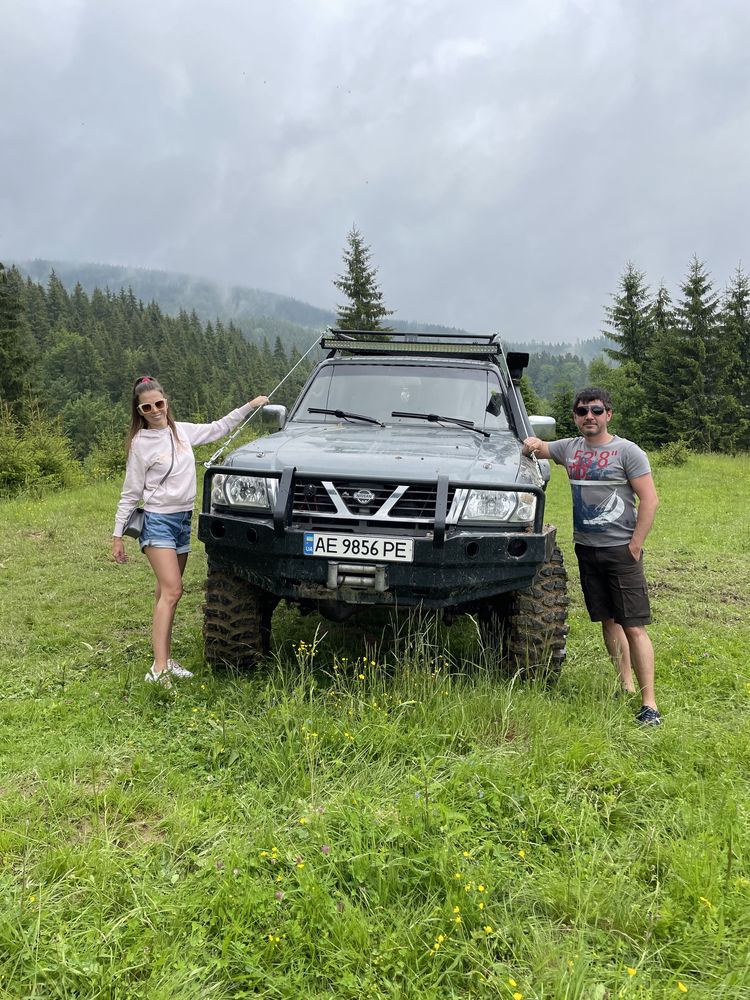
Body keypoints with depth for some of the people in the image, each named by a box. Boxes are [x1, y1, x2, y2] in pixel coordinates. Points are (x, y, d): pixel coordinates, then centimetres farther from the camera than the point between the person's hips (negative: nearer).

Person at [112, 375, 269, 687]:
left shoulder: (182, 431, 7)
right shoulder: (140, 443, -7)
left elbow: (218, 428, 22)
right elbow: (130, 494, -4)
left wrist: (250, 406, 18)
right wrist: (118, 535, -3)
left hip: (183, 520, 6)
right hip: (157, 521, -6)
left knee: (167, 593, 11)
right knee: (172, 591, -18)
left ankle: (166, 660, 19)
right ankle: (159, 669, -19)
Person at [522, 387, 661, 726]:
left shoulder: (626, 451, -6)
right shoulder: (570, 448, 10)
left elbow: (649, 500, -9)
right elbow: (536, 449, 23)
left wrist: (634, 545, -14)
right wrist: (531, 443, -3)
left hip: (620, 549, -5)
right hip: (586, 549, 6)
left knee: (634, 627, -7)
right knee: (609, 621, 13)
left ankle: (649, 702, -4)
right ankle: (626, 685, 25)